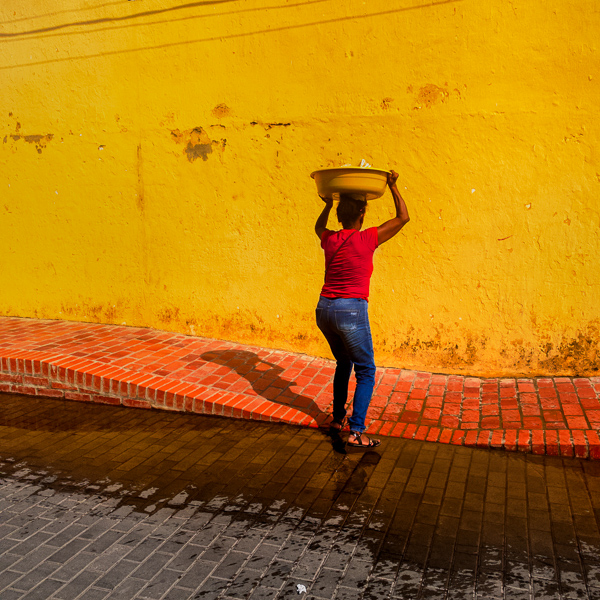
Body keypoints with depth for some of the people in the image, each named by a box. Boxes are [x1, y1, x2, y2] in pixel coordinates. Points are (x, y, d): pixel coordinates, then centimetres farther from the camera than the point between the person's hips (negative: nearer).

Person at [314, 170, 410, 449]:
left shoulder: (330, 240, 6)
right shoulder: (367, 239, -9)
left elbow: (319, 227, 33)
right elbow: (403, 217, 3)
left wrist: (328, 204, 30)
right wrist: (393, 186, 10)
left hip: (324, 310, 6)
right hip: (351, 312, -6)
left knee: (343, 364, 26)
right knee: (366, 372, 5)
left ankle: (338, 418, 34)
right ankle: (356, 432, -3)